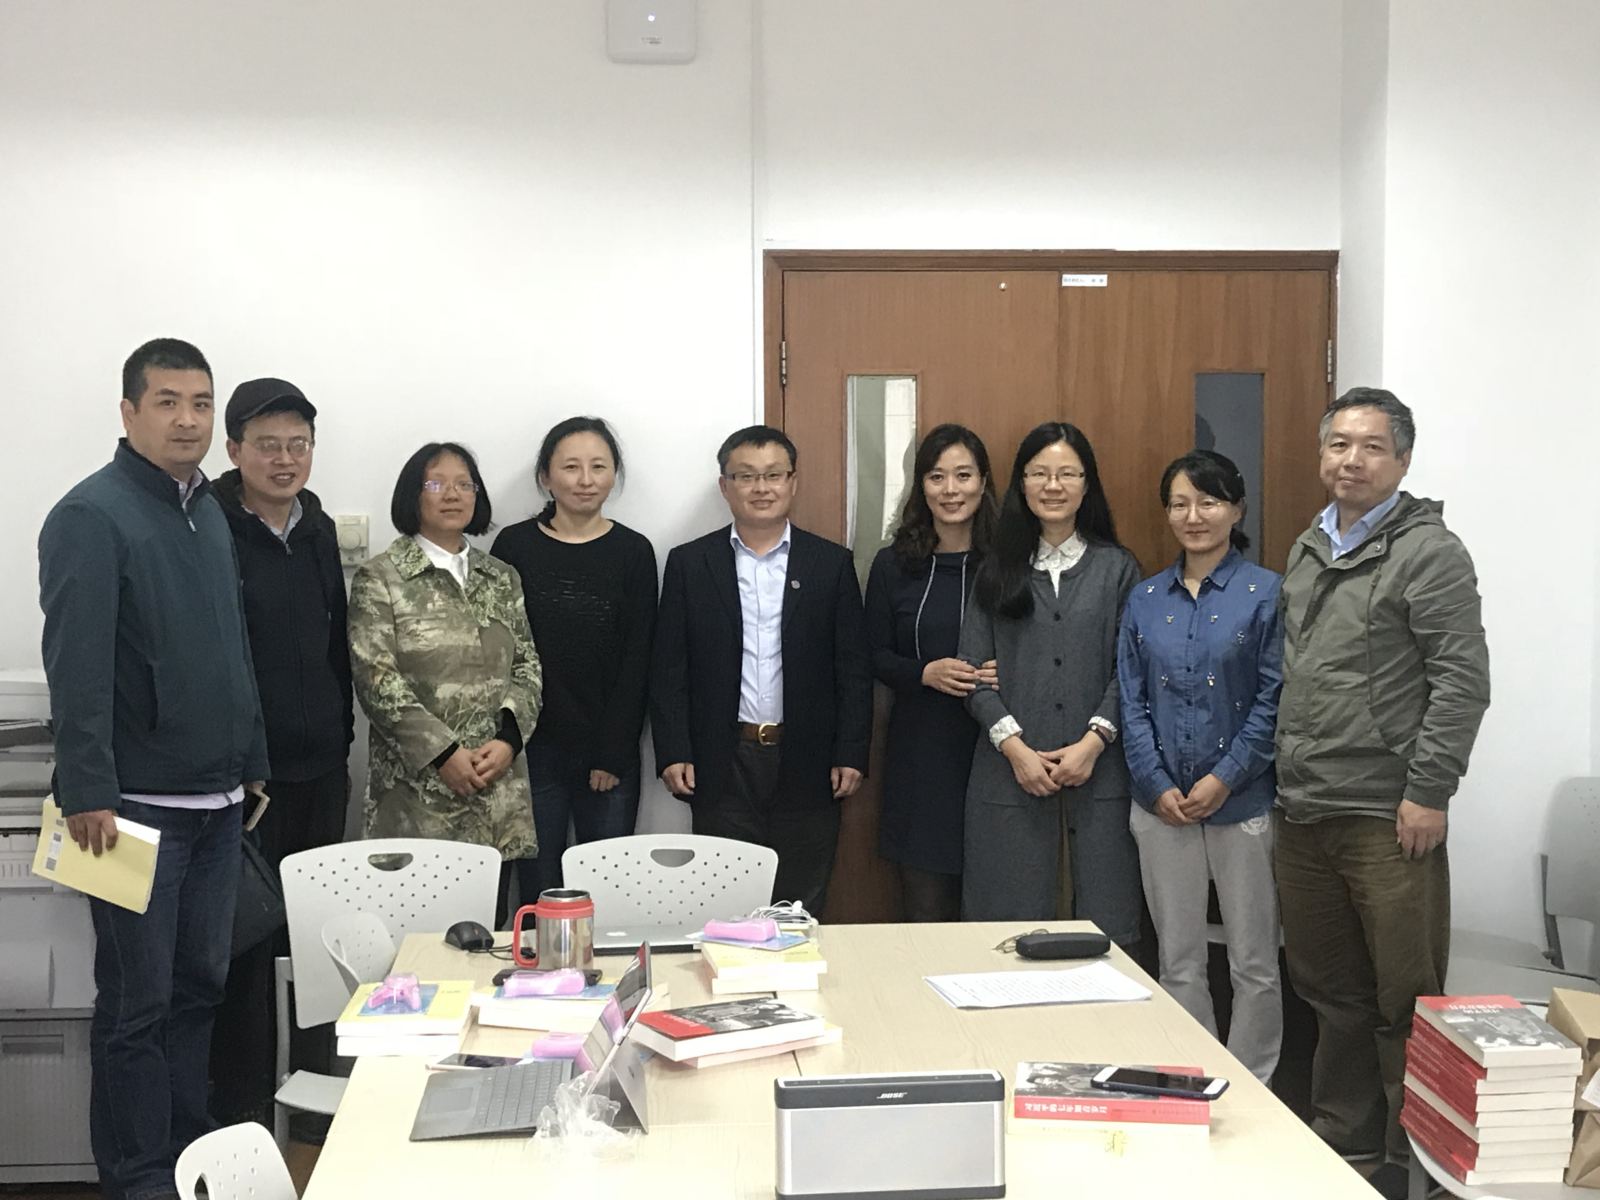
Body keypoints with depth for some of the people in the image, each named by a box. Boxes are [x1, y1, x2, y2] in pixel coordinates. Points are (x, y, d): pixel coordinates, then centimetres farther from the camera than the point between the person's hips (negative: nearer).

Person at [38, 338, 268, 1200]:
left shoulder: (208, 510, 13)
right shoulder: (91, 516, -11)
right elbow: (76, 667, -18)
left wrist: (252, 762, 18)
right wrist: (87, 793, -22)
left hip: (217, 801, 7)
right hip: (139, 803, -7)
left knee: (198, 986, 14)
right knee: (136, 1001, 1)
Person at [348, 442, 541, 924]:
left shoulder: (502, 579, 14)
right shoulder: (379, 577, 0)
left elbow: (528, 666, 11)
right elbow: (377, 679, -7)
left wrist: (507, 738, -6)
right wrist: (444, 752, -13)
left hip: (499, 792, 4)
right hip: (418, 791, -4)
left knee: (489, 929, 5)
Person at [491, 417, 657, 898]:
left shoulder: (633, 551, 3)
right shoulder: (514, 547, 2)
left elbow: (636, 660, 1)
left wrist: (613, 753, -3)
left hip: (610, 754, 0)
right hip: (534, 749, 0)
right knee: (538, 892, 3)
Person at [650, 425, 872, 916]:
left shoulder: (832, 563, 5)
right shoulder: (689, 563, 4)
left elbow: (854, 668, 3)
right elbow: (668, 668, 3)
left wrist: (850, 754, -3)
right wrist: (673, 754, -5)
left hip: (807, 764, 1)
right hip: (722, 764, 0)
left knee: (801, 909, 7)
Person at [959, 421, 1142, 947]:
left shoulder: (1117, 568, 8)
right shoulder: (998, 570, 10)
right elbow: (974, 668, 4)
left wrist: (1093, 741, -11)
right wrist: (1014, 746, -8)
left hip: (1097, 771, 0)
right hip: (1010, 772, 1)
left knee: (1103, 926, 0)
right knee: (1012, 934, 2)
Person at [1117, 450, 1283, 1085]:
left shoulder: (1264, 593, -4)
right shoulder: (1145, 599, 8)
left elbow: (1273, 699, -8)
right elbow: (1132, 701, 5)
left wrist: (1225, 778, -14)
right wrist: (1157, 786, -6)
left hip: (1243, 803, -3)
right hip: (1161, 805, 4)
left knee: (1254, 964, 5)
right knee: (1178, 962, 12)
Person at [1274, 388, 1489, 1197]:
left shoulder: (1428, 552, -6)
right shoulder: (1308, 552, 15)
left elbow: (1462, 680, -12)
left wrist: (1428, 791, -15)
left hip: (1386, 818, -7)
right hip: (1301, 812, 7)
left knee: (1402, 999, 0)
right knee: (1329, 991, 15)